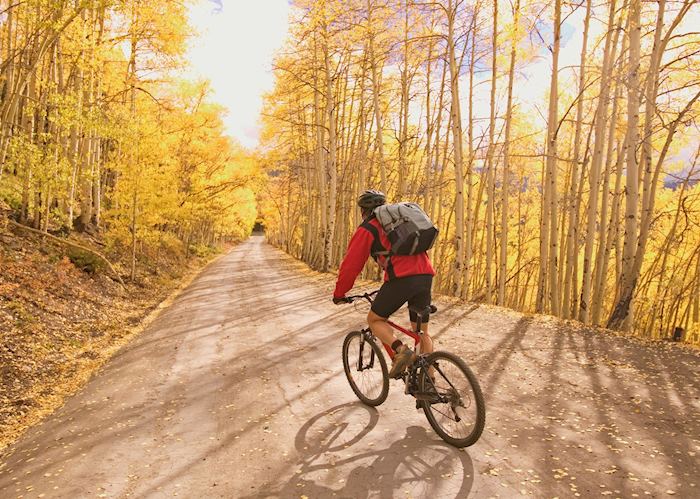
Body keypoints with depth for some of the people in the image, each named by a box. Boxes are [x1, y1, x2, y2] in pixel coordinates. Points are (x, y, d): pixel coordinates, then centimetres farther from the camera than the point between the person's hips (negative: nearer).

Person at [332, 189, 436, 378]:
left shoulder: (367, 229, 9)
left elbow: (351, 264, 8)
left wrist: (339, 294, 21)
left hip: (402, 278, -6)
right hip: (426, 275, 7)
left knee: (374, 320, 12)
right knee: (422, 331, 17)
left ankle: (401, 350, -11)